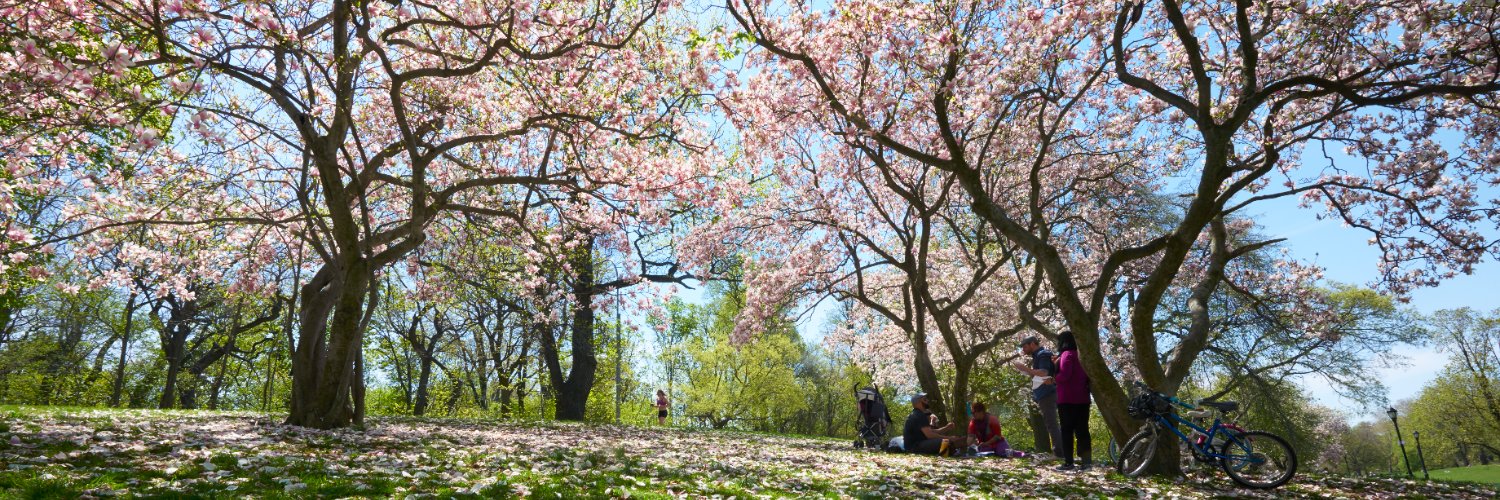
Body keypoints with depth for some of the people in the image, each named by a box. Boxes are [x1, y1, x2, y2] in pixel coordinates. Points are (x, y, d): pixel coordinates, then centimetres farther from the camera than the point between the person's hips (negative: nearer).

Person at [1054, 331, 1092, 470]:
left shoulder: (1067, 354, -9)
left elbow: (1065, 375, -21)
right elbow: (1087, 377, 18)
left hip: (1068, 399, -8)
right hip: (1082, 399, 8)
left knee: (1067, 431, -4)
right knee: (1082, 430, 8)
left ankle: (1068, 462, -5)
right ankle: (1086, 460, 7)